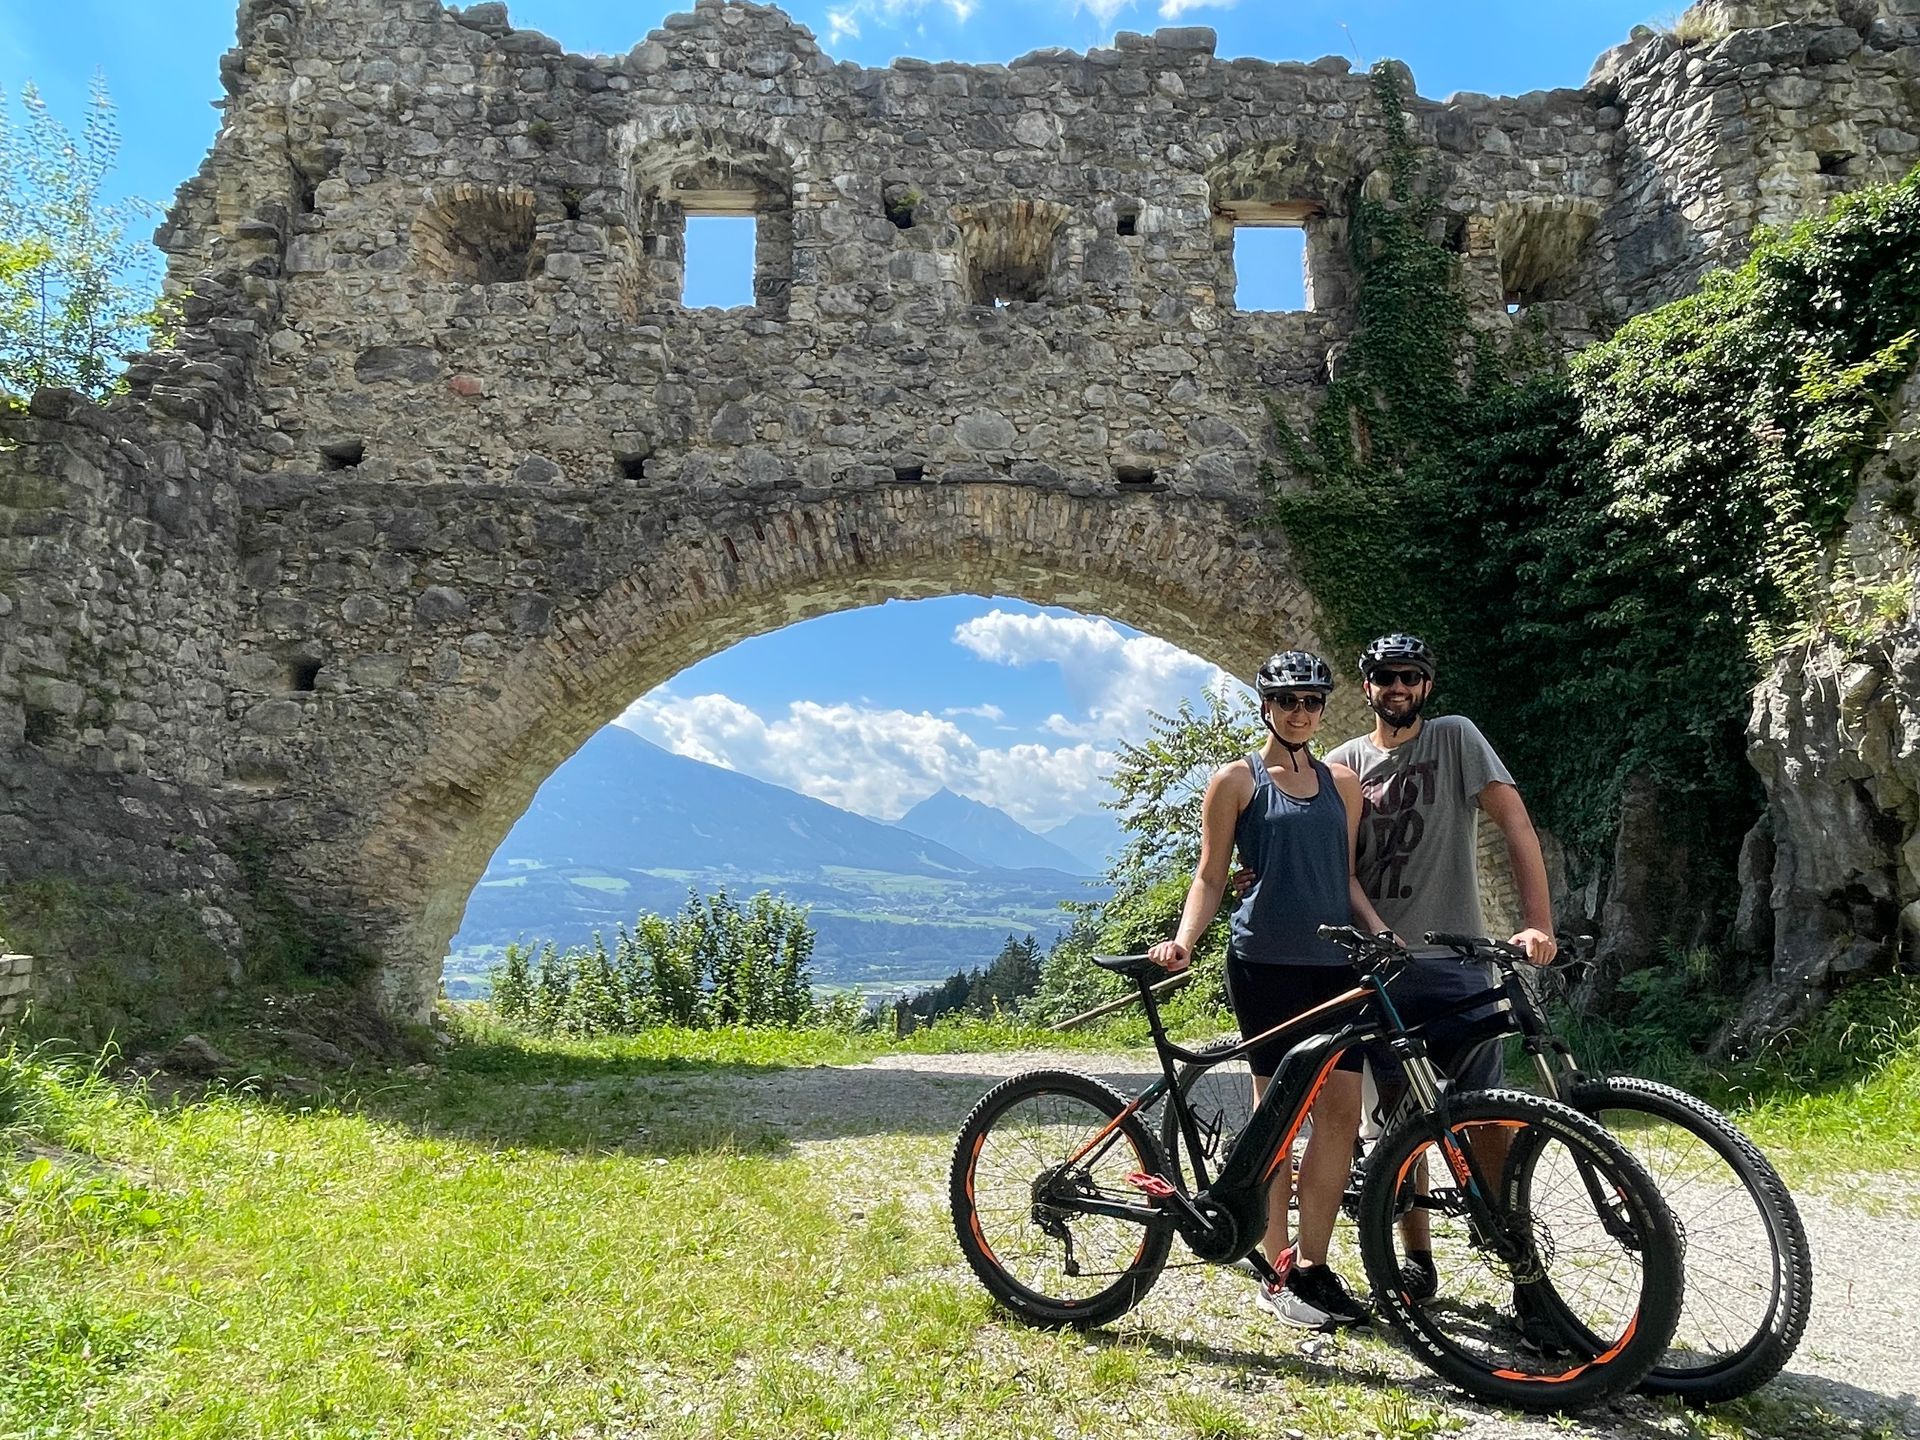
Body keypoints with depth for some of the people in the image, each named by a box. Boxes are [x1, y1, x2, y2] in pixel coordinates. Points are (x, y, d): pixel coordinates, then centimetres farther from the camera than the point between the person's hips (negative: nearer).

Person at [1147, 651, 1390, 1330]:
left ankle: (1312, 1265, 12)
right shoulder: (1237, 779, 1)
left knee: (1342, 1111, 0)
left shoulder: (1342, 782, 14)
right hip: (1266, 961, -4)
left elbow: (1346, 876, 16)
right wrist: (1183, 940, -15)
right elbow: (1210, 875, 0)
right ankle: (1276, 1273, 10)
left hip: (1335, 961, 5)